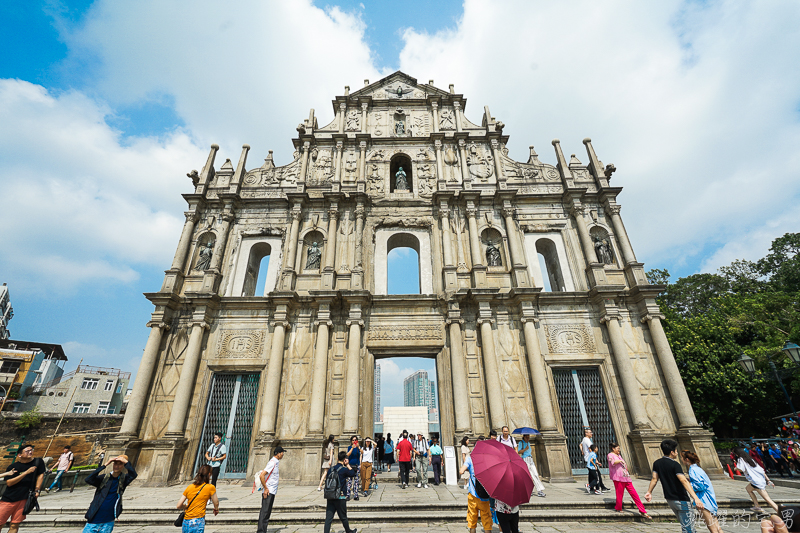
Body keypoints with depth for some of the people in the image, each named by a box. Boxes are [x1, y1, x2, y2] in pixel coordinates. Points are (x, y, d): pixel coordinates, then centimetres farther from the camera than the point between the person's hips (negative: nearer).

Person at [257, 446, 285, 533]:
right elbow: (261, 475, -25)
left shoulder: (276, 462, 11)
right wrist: (266, 488, -21)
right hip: (268, 492, -10)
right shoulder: (272, 463, -20)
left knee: (267, 512, 15)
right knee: (264, 512, -4)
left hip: (272, 492, 10)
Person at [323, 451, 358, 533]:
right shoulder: (344, 469, -13)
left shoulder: (331, 468, 5)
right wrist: (348, 465, 3)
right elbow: (353, 474, 3)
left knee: (328, 518, 5)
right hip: (340, 497, -4)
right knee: (343, 517, 14)